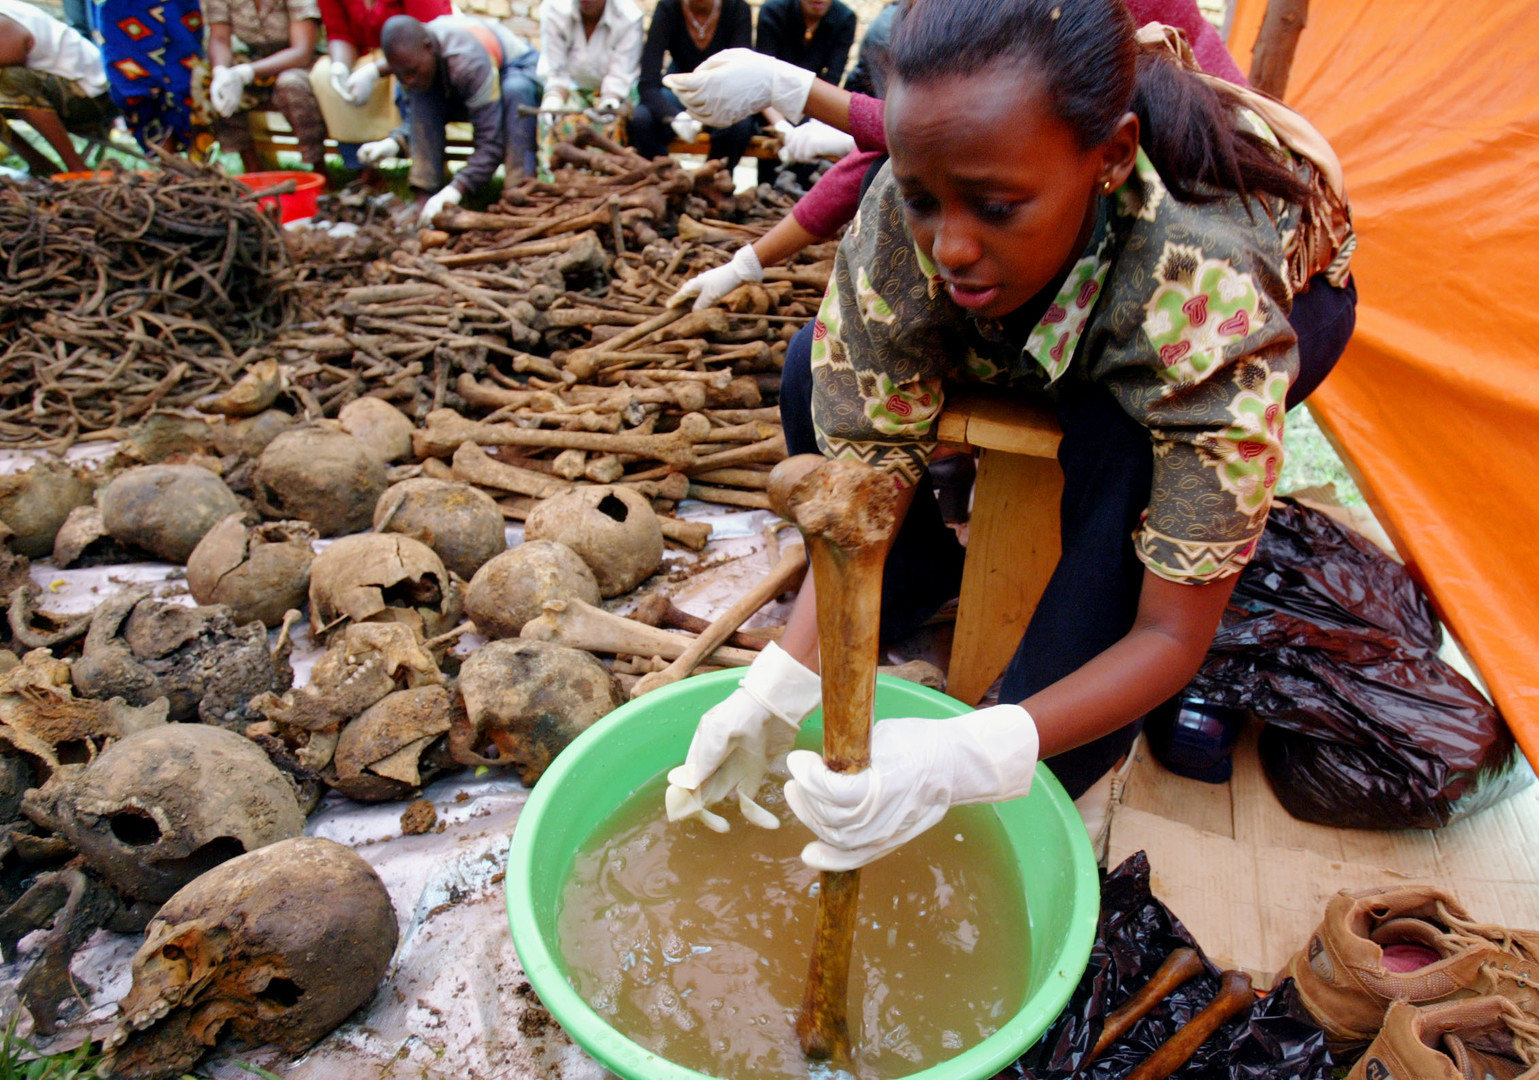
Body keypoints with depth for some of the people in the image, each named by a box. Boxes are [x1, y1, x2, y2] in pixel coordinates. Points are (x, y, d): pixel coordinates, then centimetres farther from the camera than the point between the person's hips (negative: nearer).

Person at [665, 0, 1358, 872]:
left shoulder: (1211, 296, -43)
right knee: (822, 382, -19)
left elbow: (1173, 633, -36)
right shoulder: (902, 223, -33)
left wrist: (973, 759, -51)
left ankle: (1050, 784, -14)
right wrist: (781, 685, -38)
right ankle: (925, 579, 11)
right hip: (1062, 310, 4)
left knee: (1120, 444, -38)